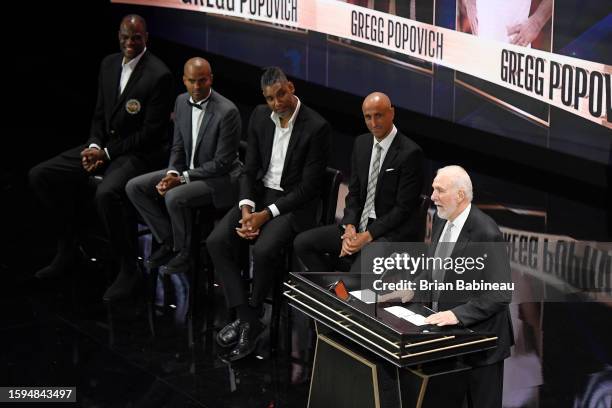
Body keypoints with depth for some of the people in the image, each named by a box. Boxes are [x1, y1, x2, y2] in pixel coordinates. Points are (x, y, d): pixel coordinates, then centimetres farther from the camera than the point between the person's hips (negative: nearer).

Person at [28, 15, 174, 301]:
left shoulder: (159, 75, -16)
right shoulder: (109, 64, 6)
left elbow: (151, 132, -17)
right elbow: (100, 114, 14)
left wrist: (106, 153, -16)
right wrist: (94, 147, -6)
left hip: (140, 152, -8)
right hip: (104, 145, 8)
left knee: (106, 194, -37)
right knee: (40, 175, -2)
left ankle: (127, 268, -16)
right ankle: (66, 251, 11)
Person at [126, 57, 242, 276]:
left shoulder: (227, 111, -22)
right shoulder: (182, 102, 1)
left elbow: (222, 163, -20)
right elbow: (178, 147, 10)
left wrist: (182, 178, -20)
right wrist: (172, 174, -9)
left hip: (220, 178, -8)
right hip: (187, 171, 8)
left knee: (175, 197, -33)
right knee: (134, 187, -2)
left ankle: (184, 252, -8)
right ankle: (168, 241, 6)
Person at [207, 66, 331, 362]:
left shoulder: (317, 128, -15)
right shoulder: (260, 116, 3)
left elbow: (307, 187, -15)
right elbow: (249, 169, 6)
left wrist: (266, 215, -19)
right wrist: (246, 209, -11)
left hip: (294, 203, -6)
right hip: (259, 194, 6)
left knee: (264, 250, -32)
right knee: (216, 241, -17)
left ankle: (251, 317, -6)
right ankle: (245, 317, -14)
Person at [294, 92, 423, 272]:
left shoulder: (410, 153, -14)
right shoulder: (361, 143, 8)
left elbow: (403, 208, -14)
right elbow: (354, 192, 12)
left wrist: (367, 236, -18)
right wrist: (350, 227, -6)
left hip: (391, 232, -7)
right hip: (359, 225, 7)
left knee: (359, 271, -33)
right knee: (302, 242, -3)